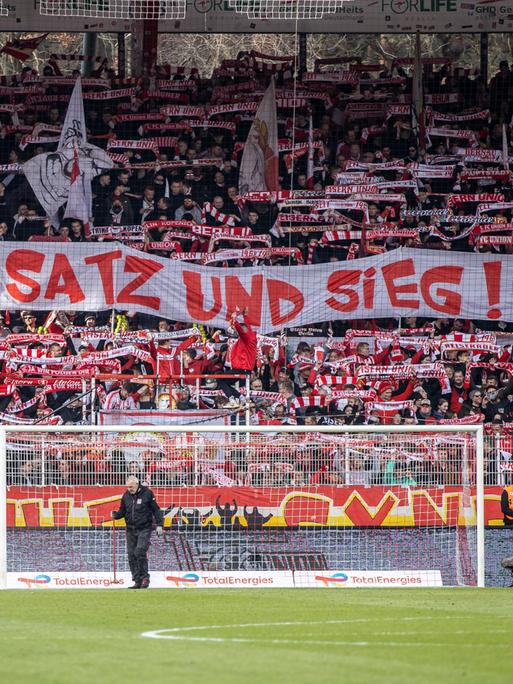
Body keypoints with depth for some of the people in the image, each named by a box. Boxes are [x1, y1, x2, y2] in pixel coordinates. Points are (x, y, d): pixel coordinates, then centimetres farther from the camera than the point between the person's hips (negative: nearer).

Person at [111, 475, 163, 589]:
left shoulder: (147, 494, -4)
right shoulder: (126, 496, 9)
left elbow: (156, 510, 1)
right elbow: (122, 511, 18)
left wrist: (159, 525, -5)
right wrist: (116, 515, -4)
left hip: (144, 529, -5)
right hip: (131, 530, 5)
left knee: (140, 552, -18)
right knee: (132, 555, 1)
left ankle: (145, 578, -8)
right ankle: (137, 580, 7)